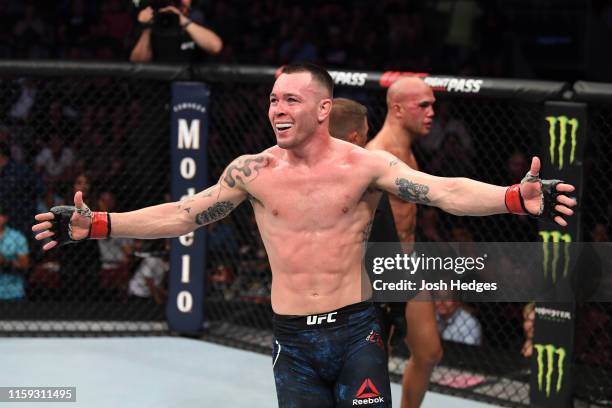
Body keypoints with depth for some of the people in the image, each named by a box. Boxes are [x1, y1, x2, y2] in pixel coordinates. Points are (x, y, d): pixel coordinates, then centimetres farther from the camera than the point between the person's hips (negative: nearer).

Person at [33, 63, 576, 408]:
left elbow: (444, 190, -16)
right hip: (293, 340, 2)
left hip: (355, 330, -2)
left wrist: (517, 198, -33)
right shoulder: (253, 171, -1)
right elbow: (181, 215, 4)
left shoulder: (364, 165, -7)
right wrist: (96, 226, -4)